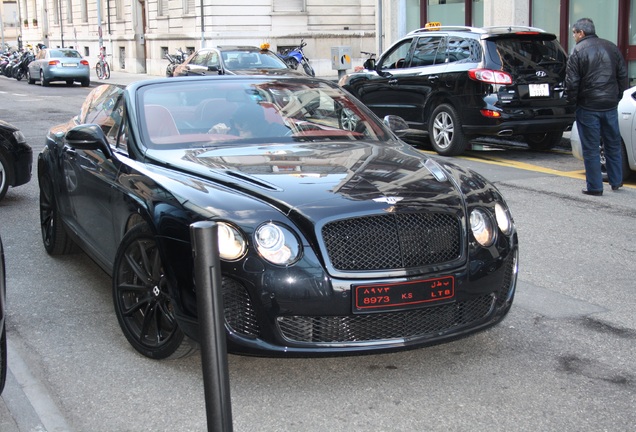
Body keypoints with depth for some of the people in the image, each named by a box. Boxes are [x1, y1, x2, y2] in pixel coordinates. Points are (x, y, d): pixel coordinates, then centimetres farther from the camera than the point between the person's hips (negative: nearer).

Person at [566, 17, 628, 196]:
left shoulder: (578, 51, -10)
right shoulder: (611, 48, 8)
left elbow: (572, 81, -13)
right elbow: (623, 76, 11)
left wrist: (572, 100, 1)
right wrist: (617, 96, 19)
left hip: (588, 107, -5)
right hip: (610, 105, 5)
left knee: (591, 148, 2)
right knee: (613, 144, 18)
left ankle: (595, 187, 4)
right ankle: (616, 181, 26)